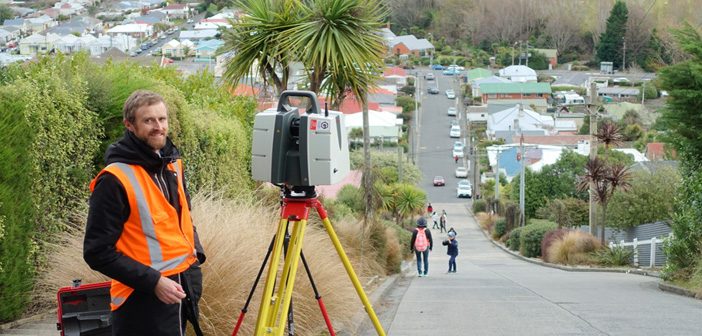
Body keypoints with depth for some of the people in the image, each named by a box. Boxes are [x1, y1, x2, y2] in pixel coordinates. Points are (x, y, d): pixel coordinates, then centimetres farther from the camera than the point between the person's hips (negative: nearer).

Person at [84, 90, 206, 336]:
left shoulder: (172, 163, 9)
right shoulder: (114, 180, -15)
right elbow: (98, 252, -16)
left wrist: (195, 254, 7)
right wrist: (153, 282, -19)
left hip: (185, 286, 7)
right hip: (143, 300, -7)